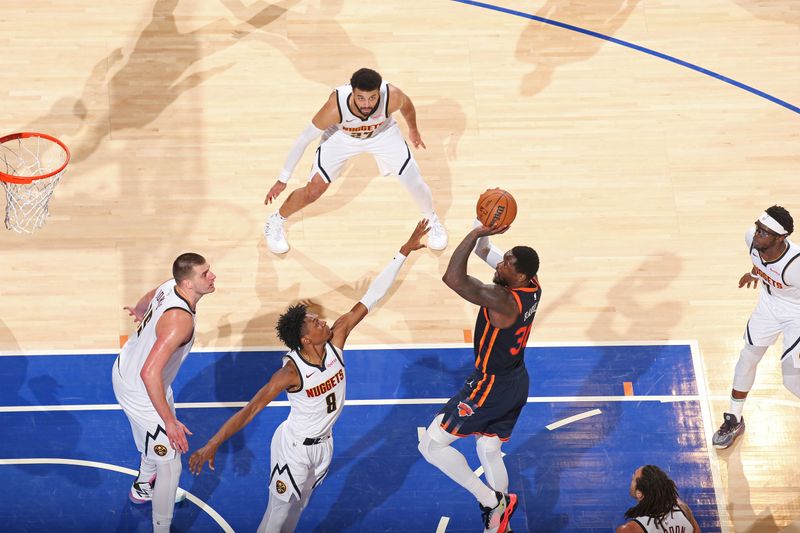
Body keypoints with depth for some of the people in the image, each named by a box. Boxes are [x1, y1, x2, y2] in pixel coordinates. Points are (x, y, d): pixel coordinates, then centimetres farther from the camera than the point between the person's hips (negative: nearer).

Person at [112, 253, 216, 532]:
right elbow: (150, 373, -42)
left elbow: (147, 299, 15)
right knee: (170, 465, -1)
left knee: (157, 435, 34)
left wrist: (138, 312, 40)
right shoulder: (180, 320, -39)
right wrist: (169, 421, -37)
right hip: (139, 392, -9)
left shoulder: (169, 287, -12)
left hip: (126, 369, 10)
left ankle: (143, 486, 58)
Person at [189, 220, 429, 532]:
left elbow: (370, 298, -17)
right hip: (294, 448, -6)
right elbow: (250, 409, -32)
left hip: (324, 443, 6)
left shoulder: (335, 340, -16)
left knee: (298, 508, 24)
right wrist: (212, 445, -39)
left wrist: (404, 252, -19)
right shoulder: (291, 373, -31)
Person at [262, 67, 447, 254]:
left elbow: (407, 105, -11)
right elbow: (304, 139, -30)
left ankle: (432, 220, 34)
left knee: (415, 184, 0)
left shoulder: (392, 97, -38)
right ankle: (275, 222, 24)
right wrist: (282, 180, -26)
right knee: (313, 191, -6)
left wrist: (413, 130, 9)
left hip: (383, 134, 2)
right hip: (341, 137, -1)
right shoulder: (336, 106, -42)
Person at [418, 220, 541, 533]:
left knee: (431, 444, -1)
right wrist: (482, 229, -12)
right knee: (489, 450, 23)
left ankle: (492, 501, 0)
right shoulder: (532, 286, -7)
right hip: (516, 382, 9)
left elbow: (453, 278, -42)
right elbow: (484, 251, 6)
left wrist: (476, 233, -36)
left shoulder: (503, 301, -32)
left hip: (491, 387, -9)